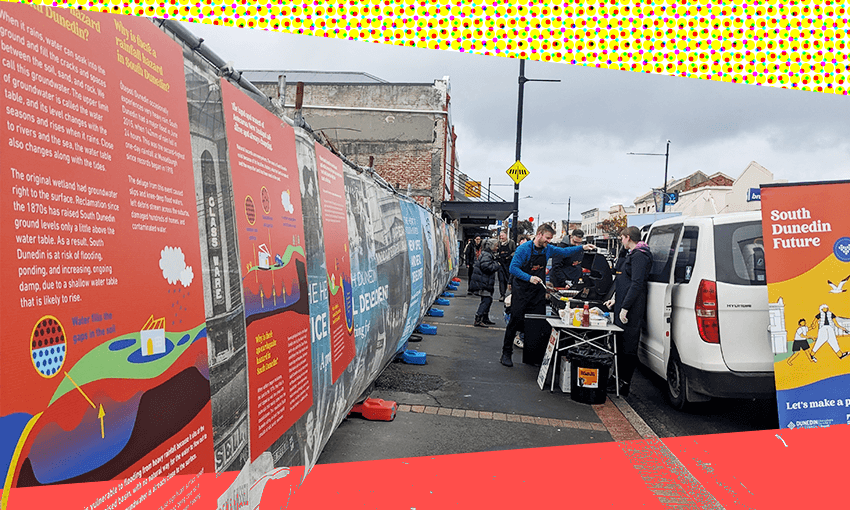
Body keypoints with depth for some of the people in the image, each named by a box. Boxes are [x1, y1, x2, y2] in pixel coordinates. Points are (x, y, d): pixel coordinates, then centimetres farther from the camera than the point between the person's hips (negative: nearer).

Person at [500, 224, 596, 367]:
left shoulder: (547, 249, 8)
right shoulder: (523, 249, -10)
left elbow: (564, 251, 22)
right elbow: (513, 268, -14)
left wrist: (582, 247, 12)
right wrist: (529, 278, -22)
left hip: (538, 293, 6)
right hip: (522, 292, -5)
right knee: (515, 322, -5)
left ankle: (530, 356, 13)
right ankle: (506, 353, 6)